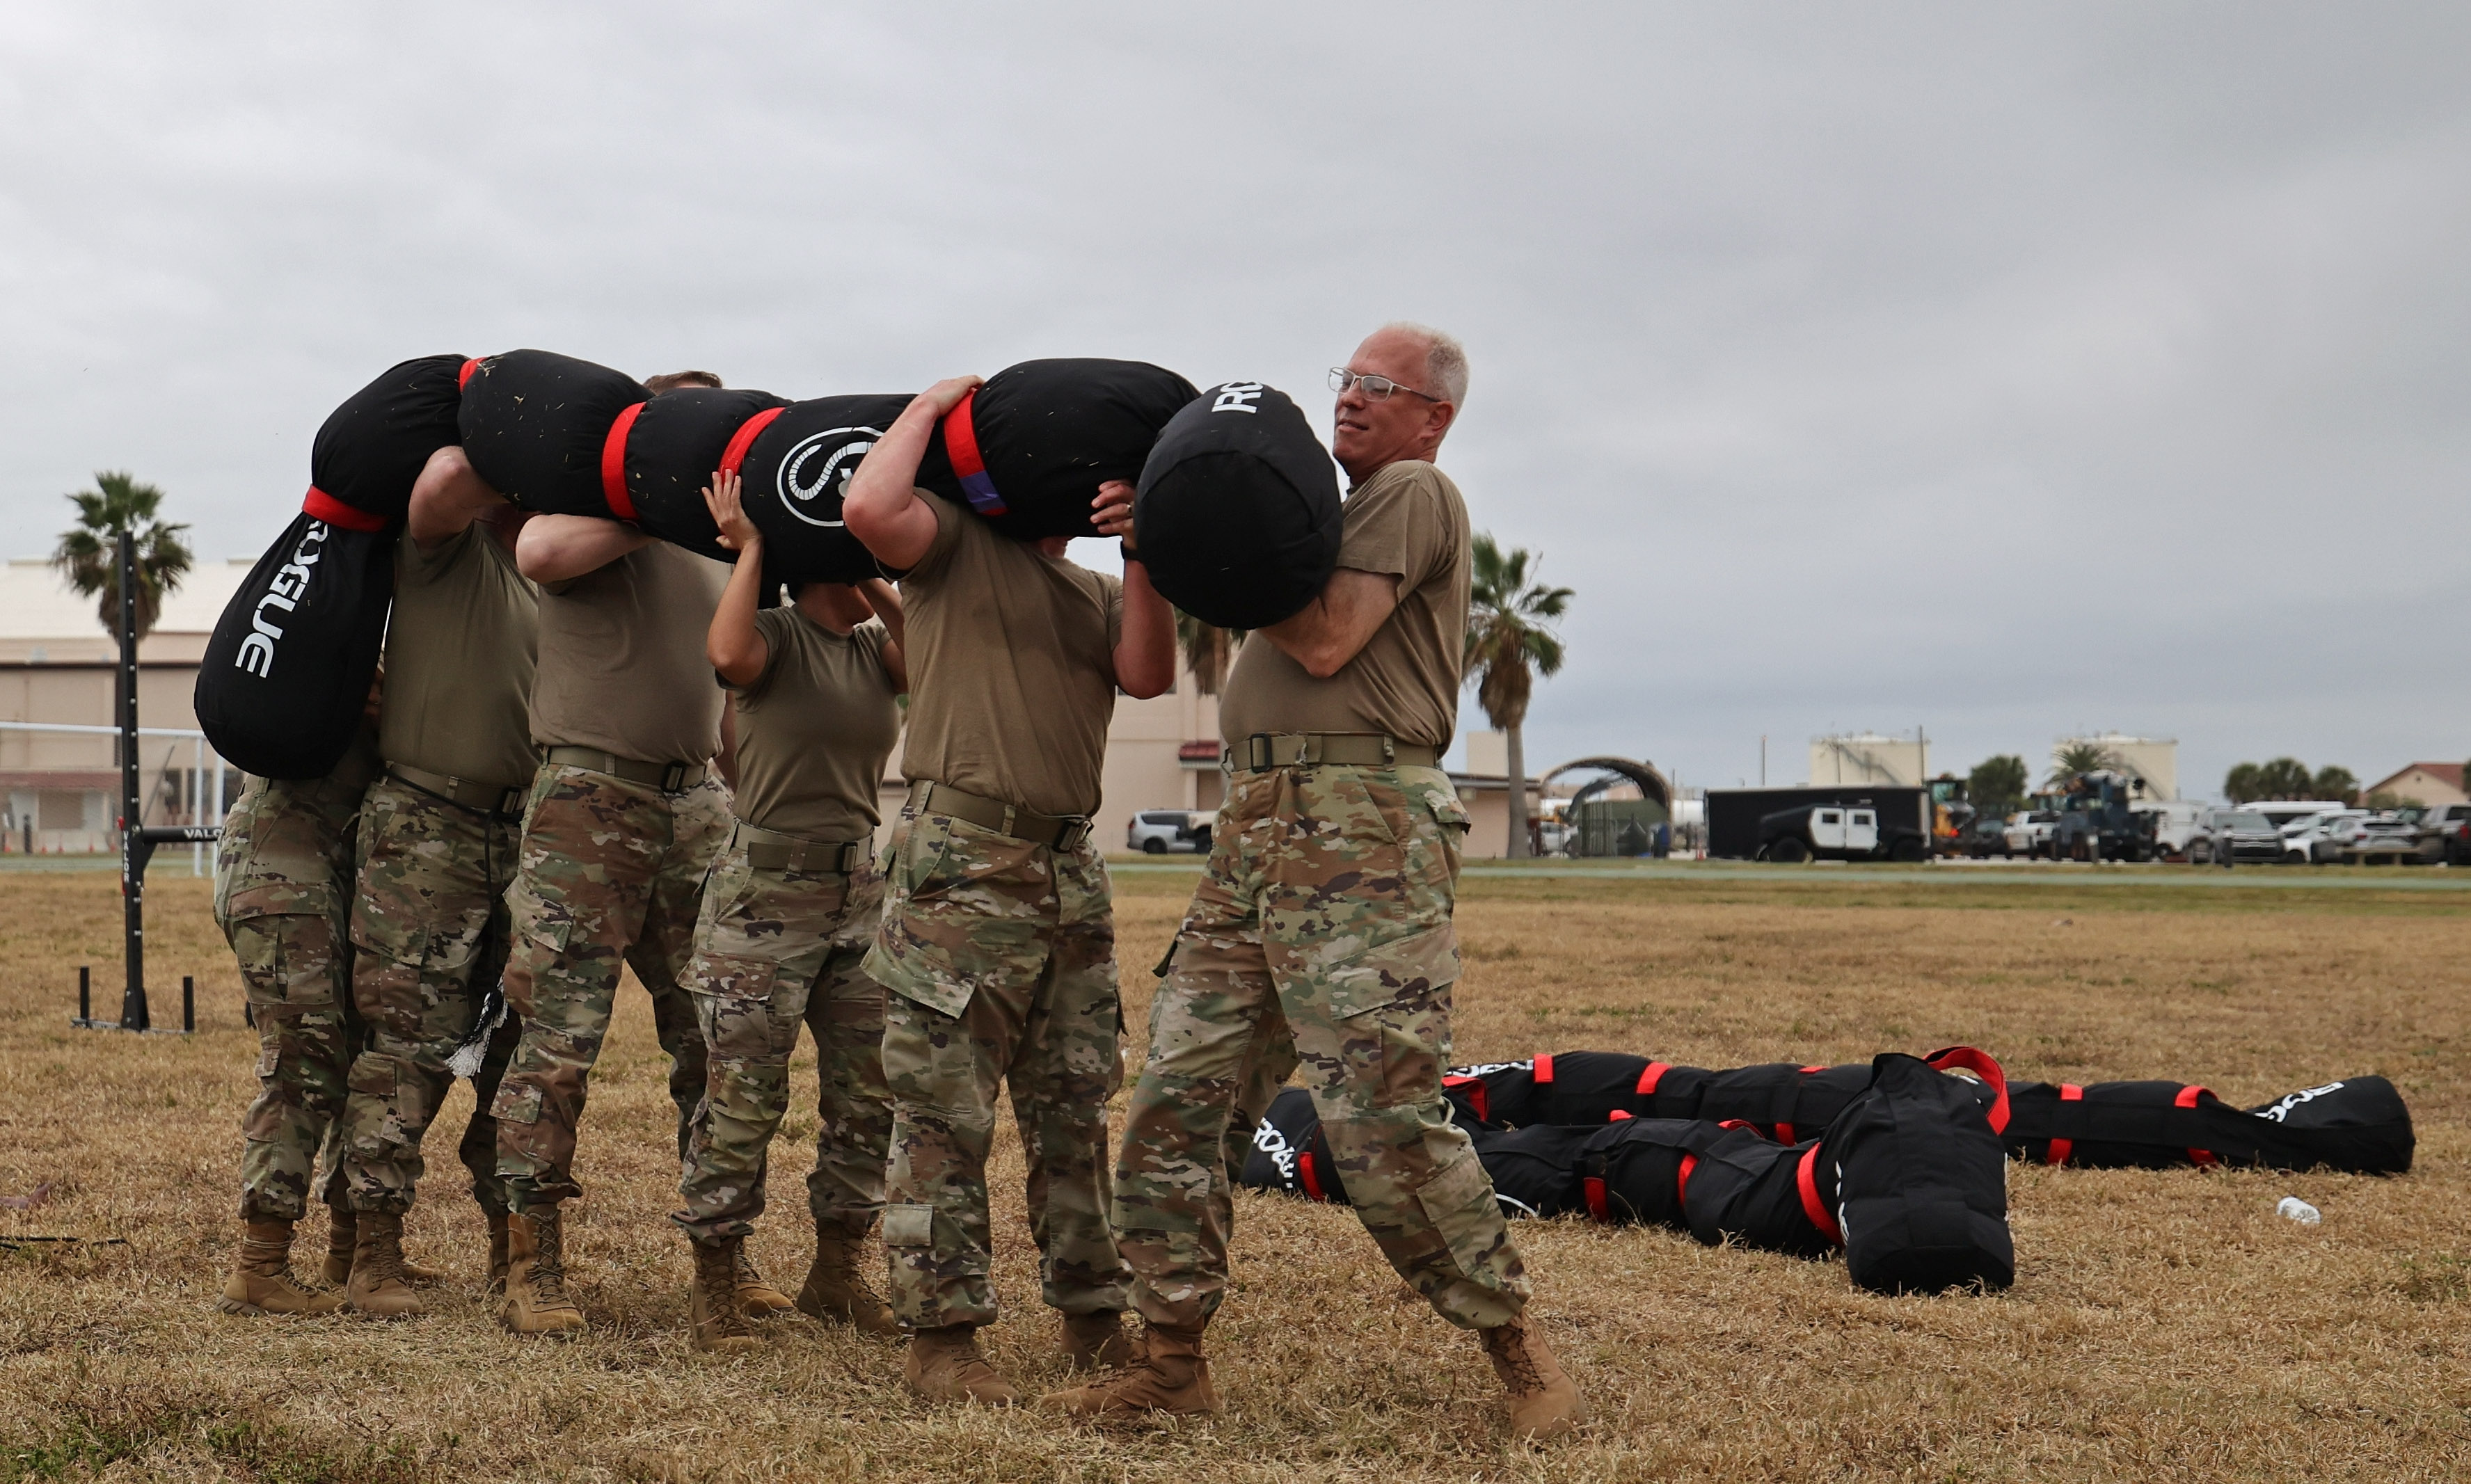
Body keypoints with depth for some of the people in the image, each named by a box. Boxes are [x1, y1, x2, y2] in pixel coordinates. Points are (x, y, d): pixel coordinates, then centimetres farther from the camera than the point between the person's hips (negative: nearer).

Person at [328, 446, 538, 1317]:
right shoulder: (452, 542, -2)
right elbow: (443, 483, -25)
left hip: (527, 833, 7)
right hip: (426, 827, -6)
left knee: (522, 1046, 9)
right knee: (409, 1043, -7)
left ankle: (512, 1247, 19)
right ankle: (375, 1253, 1)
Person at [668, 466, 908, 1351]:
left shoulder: (875, 648, 12)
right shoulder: (778, 636, -4)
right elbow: (728, 653, -27)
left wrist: (876, 586, -8)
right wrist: (750, 549, -16)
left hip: (859, 887, 6)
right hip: (766, 889, -6)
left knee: (870, 1094, 7)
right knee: (743, 1098, -4)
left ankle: (835, 1275, 20)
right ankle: (713, 1287, 6)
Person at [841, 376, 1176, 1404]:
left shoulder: (1091, 592, 22)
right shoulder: (956, 542, 3)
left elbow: (1147, 675, 4)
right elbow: (870, 509, -18)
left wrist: (1141, 556, -6)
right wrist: (932, 404, -4)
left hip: (1068, 866, 7)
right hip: (961, 857, -7)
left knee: (1075, 1109, 12)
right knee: (944, 1112, -5)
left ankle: (1093, 1320, 21)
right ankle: (940, 1333, 1)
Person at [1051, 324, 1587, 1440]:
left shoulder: (1414, 493, -1)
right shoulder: (1345, 508, 28)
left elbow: (1325, 641, -11)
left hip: (1362, 828, -9)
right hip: (1256, 823, 9)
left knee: (1380, 1114, -13)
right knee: (1177, 1093, 4)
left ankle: (1516, 1349, 0)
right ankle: (1172, 1357, 11)